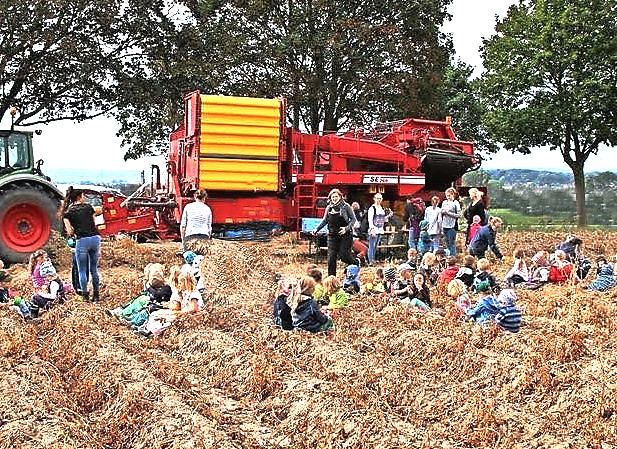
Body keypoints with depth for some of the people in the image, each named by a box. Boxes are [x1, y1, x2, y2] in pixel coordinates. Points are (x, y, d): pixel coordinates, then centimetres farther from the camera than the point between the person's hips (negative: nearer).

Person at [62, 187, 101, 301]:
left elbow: (69, 232, 3)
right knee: (94, 268, 14)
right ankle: (96, 294, 17)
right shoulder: (88, 207, 12)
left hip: (82, 240, -2)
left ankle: (85, 295, 11)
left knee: (82, 270, 10)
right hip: (95, 238, 3)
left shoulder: (68, 212, 6)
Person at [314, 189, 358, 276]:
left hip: (345, 235, -4)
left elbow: (353, 219, -4)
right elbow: (325, 221, 18)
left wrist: (347, 228, -18)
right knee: (331, 257, -1)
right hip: (332, 235, 4)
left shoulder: (346, 206, -4)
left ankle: (356, 262, 26)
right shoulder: (329, 207, 8)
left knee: (343, 256, -6)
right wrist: (317, 229, 7)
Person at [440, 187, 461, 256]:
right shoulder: (444, 202, 14)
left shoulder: (456, 203, -4)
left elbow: (458, 215, -8)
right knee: (447, 243, 10)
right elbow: (441, 213, 24)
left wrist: (449, 213, -14)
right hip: (445, 225, 6)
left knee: (452, 243, -7)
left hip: (452, 225, -6)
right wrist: (443, 212, 1)